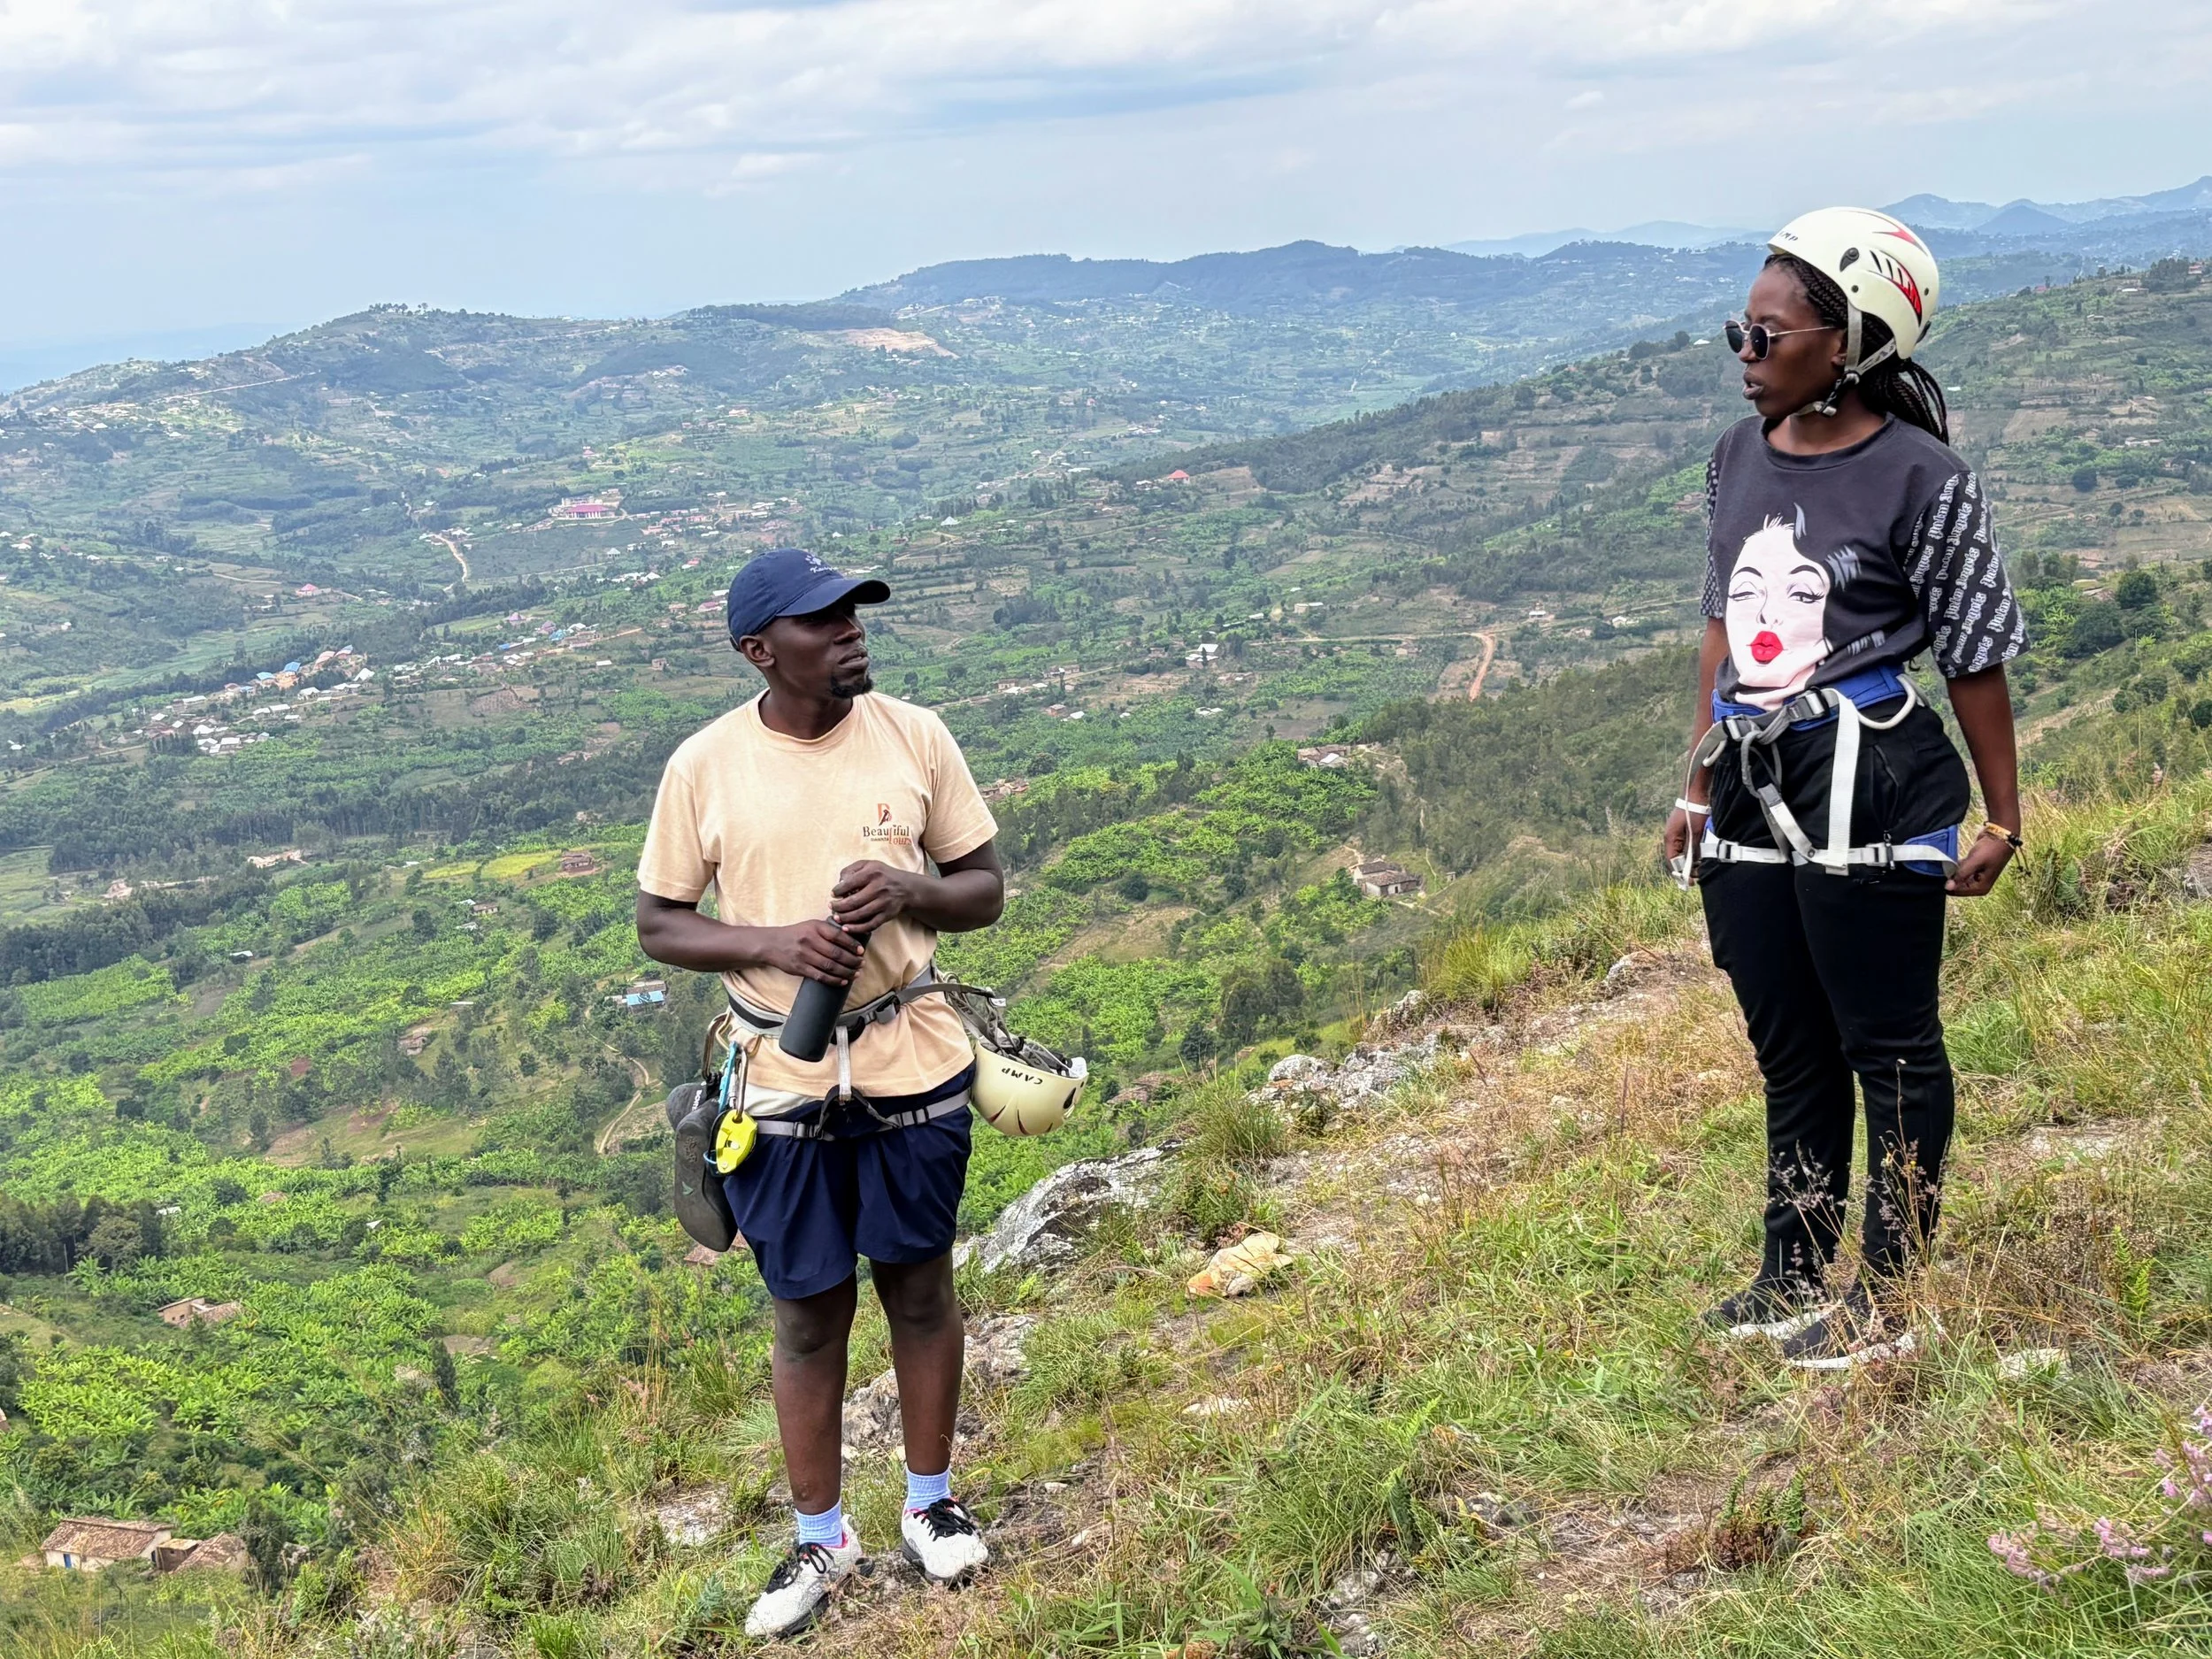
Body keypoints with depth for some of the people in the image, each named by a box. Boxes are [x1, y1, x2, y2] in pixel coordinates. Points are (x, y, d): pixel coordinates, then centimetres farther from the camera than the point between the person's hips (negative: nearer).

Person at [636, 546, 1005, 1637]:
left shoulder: (914, 736, -4)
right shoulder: (704, 767, -8)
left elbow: (984, 891, 3)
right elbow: (659, 927, -1)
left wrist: (906, 892, -19)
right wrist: (775, 942, -18)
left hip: (913, 1068, 1)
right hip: (784, 1083, -1)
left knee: (920, 1286, 15)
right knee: (807, 1311, 11)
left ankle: (930, 1504, 35)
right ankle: (821, 1540, 29)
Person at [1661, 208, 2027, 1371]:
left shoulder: (1919, 476, -11)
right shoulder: (1739, 455, 9)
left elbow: (1977, 654, -6)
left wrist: (2003, 819, -3)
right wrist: (1700, 783, 17)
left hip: (1871, 787, -7)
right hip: (1752, 795, 7)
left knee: (1888, 1046, 5)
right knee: (1788, 1048, 17)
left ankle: (1888, 1296, 18)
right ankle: (1792, 1279, 31)